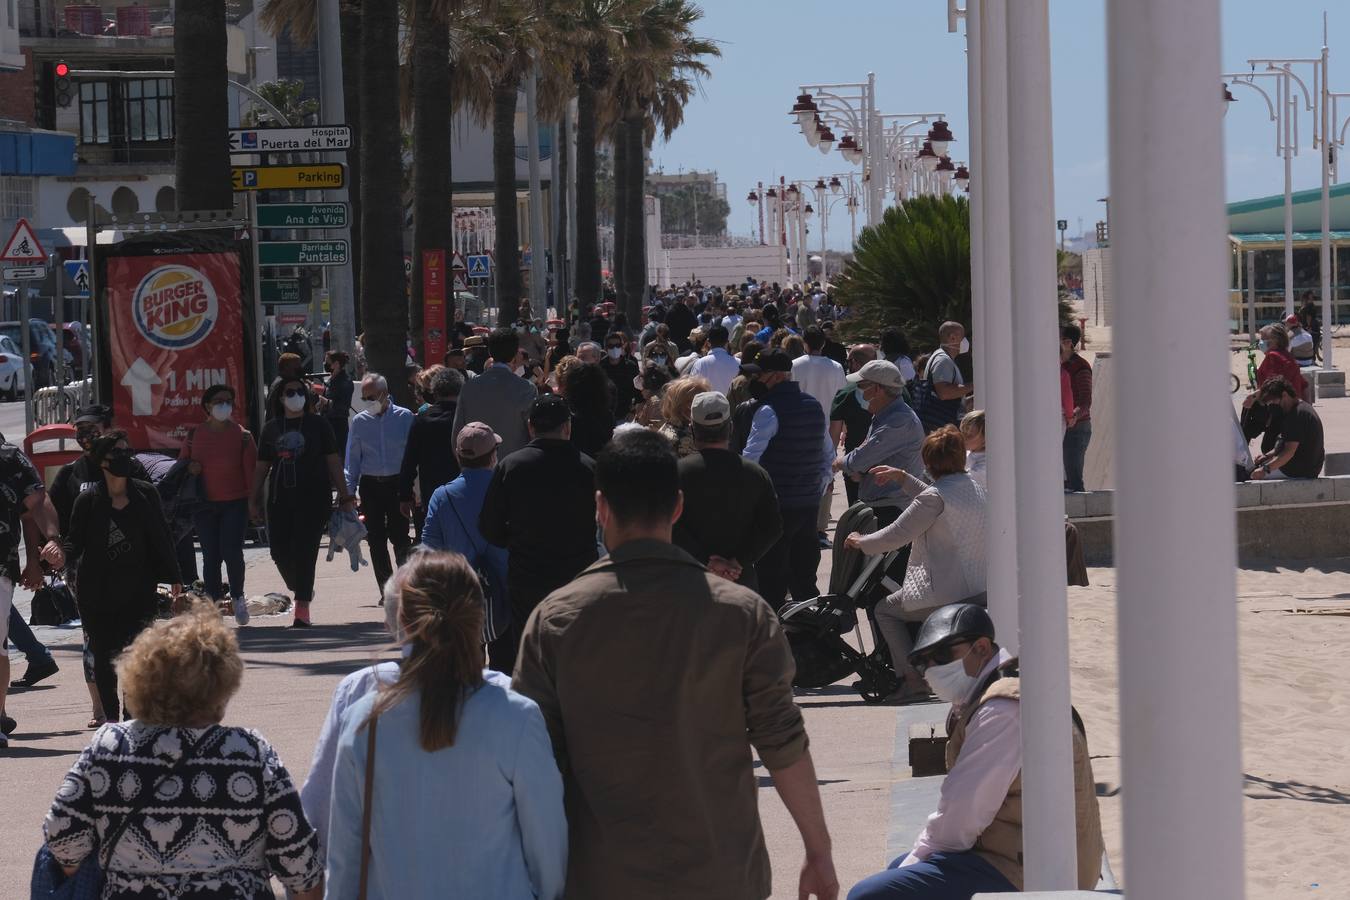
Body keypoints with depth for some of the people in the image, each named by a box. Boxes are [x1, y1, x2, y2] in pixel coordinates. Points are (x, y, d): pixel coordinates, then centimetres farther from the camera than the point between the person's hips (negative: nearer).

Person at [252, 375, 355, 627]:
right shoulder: (271, 427, 11)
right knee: (279, 550, -1)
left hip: (313, 497, -3)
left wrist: (345, 496, -1)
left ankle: (302, 608, -7)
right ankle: (300, 591, 25)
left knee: (304, 550, -9)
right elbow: (262, 466, 14)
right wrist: (255, 499, 10)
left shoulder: (318, 424, 4)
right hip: (279, 498, 3)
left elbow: (333, 461, 3)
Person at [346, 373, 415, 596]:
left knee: (400, 537, -8)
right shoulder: (359, 421, 4)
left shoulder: (404, 417, -2)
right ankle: (386, 590, 12)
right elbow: (352, 460, 9)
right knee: (376, 540, 4)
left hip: (397, 483, -3)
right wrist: (349, 491, 4)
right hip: (370, 485, 3)